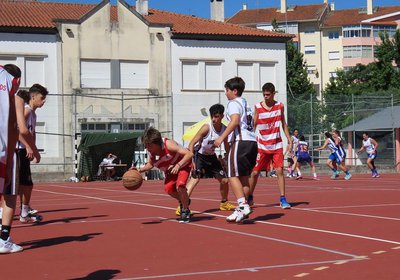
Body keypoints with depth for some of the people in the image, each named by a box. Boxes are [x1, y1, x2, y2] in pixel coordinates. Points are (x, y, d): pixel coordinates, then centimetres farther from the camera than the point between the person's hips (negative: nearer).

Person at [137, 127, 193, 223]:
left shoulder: (168, 144, -37)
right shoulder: (150, 152, -19)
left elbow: (189, 154, -39)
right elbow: (150, 164, 5)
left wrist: (178, 165, -48)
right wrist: (140, 170, -12)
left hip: (183, 164, -6)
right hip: (170, 169, 6)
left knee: (180, 186, -27)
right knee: (168, 188, -13)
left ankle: (186, 211, -4)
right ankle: (183, 201, 19)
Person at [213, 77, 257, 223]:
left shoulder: (233, 103, -3)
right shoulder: (245, 103, 24)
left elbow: (235, 121, -19)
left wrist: (221, 137, -21)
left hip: (240, 141, -9)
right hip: (252, 141, 9)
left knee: (233, 175, -9)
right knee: (244, 176, 12)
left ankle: (243, 205, -20)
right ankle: (243, 207, 12)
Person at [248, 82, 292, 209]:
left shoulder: (280, 106, 1)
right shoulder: (258, 107, -5)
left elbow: (283, 124, 10)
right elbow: (253, 126, -2)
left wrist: (289, 140, 5)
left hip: (277, 145, 1)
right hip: (262, 145, -1)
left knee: (280, 171, -7)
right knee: (255, 172, 5)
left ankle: (282, 199, -4)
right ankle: (249, 197, 22)